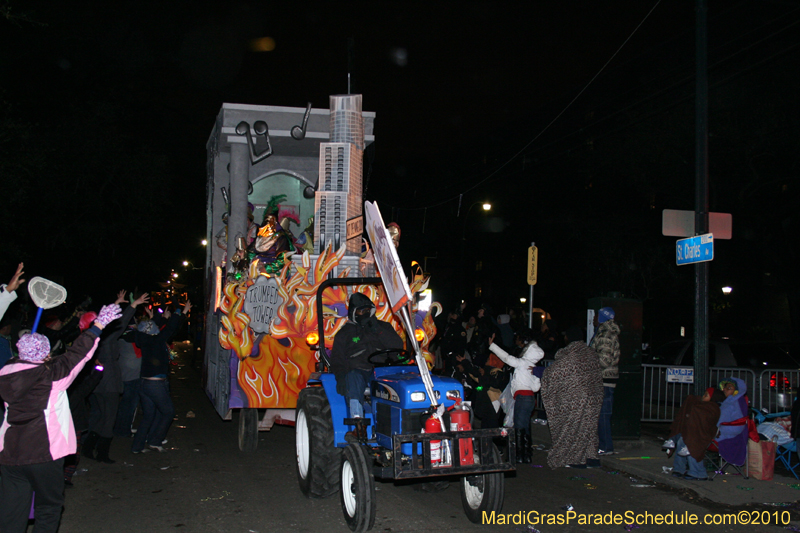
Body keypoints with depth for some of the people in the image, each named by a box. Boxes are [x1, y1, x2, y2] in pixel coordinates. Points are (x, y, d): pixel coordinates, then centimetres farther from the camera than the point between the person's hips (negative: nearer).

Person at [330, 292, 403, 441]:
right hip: (357, 370, 0)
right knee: (353, 378, -36)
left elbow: (398, 346, 6)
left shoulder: (383, 327, 21)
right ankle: (359, 427, -44)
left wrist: (378, 330, -4)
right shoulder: (344, 334, 18)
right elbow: (337, 359, 10)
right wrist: (340, 376, -11)